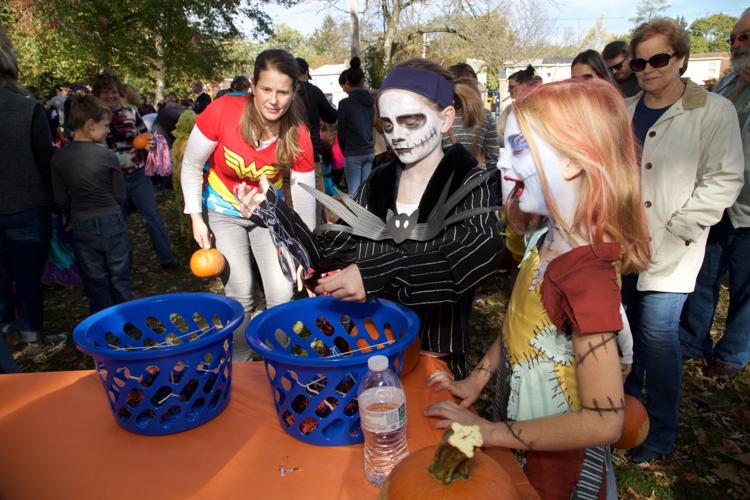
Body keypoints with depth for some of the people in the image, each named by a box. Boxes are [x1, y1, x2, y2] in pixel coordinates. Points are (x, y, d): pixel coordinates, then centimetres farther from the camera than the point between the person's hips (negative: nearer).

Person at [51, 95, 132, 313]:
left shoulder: (59, 158, -5)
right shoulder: (107, 155, -12)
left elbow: (60, 199, 2)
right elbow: (120, 196, -4)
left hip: (83, 228, 2)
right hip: (112, 223, -2)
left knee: (96, 284, 12)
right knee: (120, 280, 12)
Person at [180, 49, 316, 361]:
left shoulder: (298, 136, -20)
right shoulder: (223, 111, -26)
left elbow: (304, 198, -14)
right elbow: (191, 165, -11)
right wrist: (196, 218, -12)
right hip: (223, 213, -1)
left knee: (282, 296, -4)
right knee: (240, 294, -4)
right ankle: (239, 364, 24)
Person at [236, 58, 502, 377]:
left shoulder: (471, 189, -7)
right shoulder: (375, 186, 3)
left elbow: (473, 261, -26)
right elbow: (330, 258, 0)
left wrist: (380, 276, -37)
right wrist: (273, 215, -12)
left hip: (433, 359, -2)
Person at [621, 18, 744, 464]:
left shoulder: (715, 112, -4)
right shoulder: (624, 112, 9)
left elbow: (724, 181, -8)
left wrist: (675, 230, -14)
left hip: (667, 254, -4)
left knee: (658, 336, -6)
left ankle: (661, 434, 15)